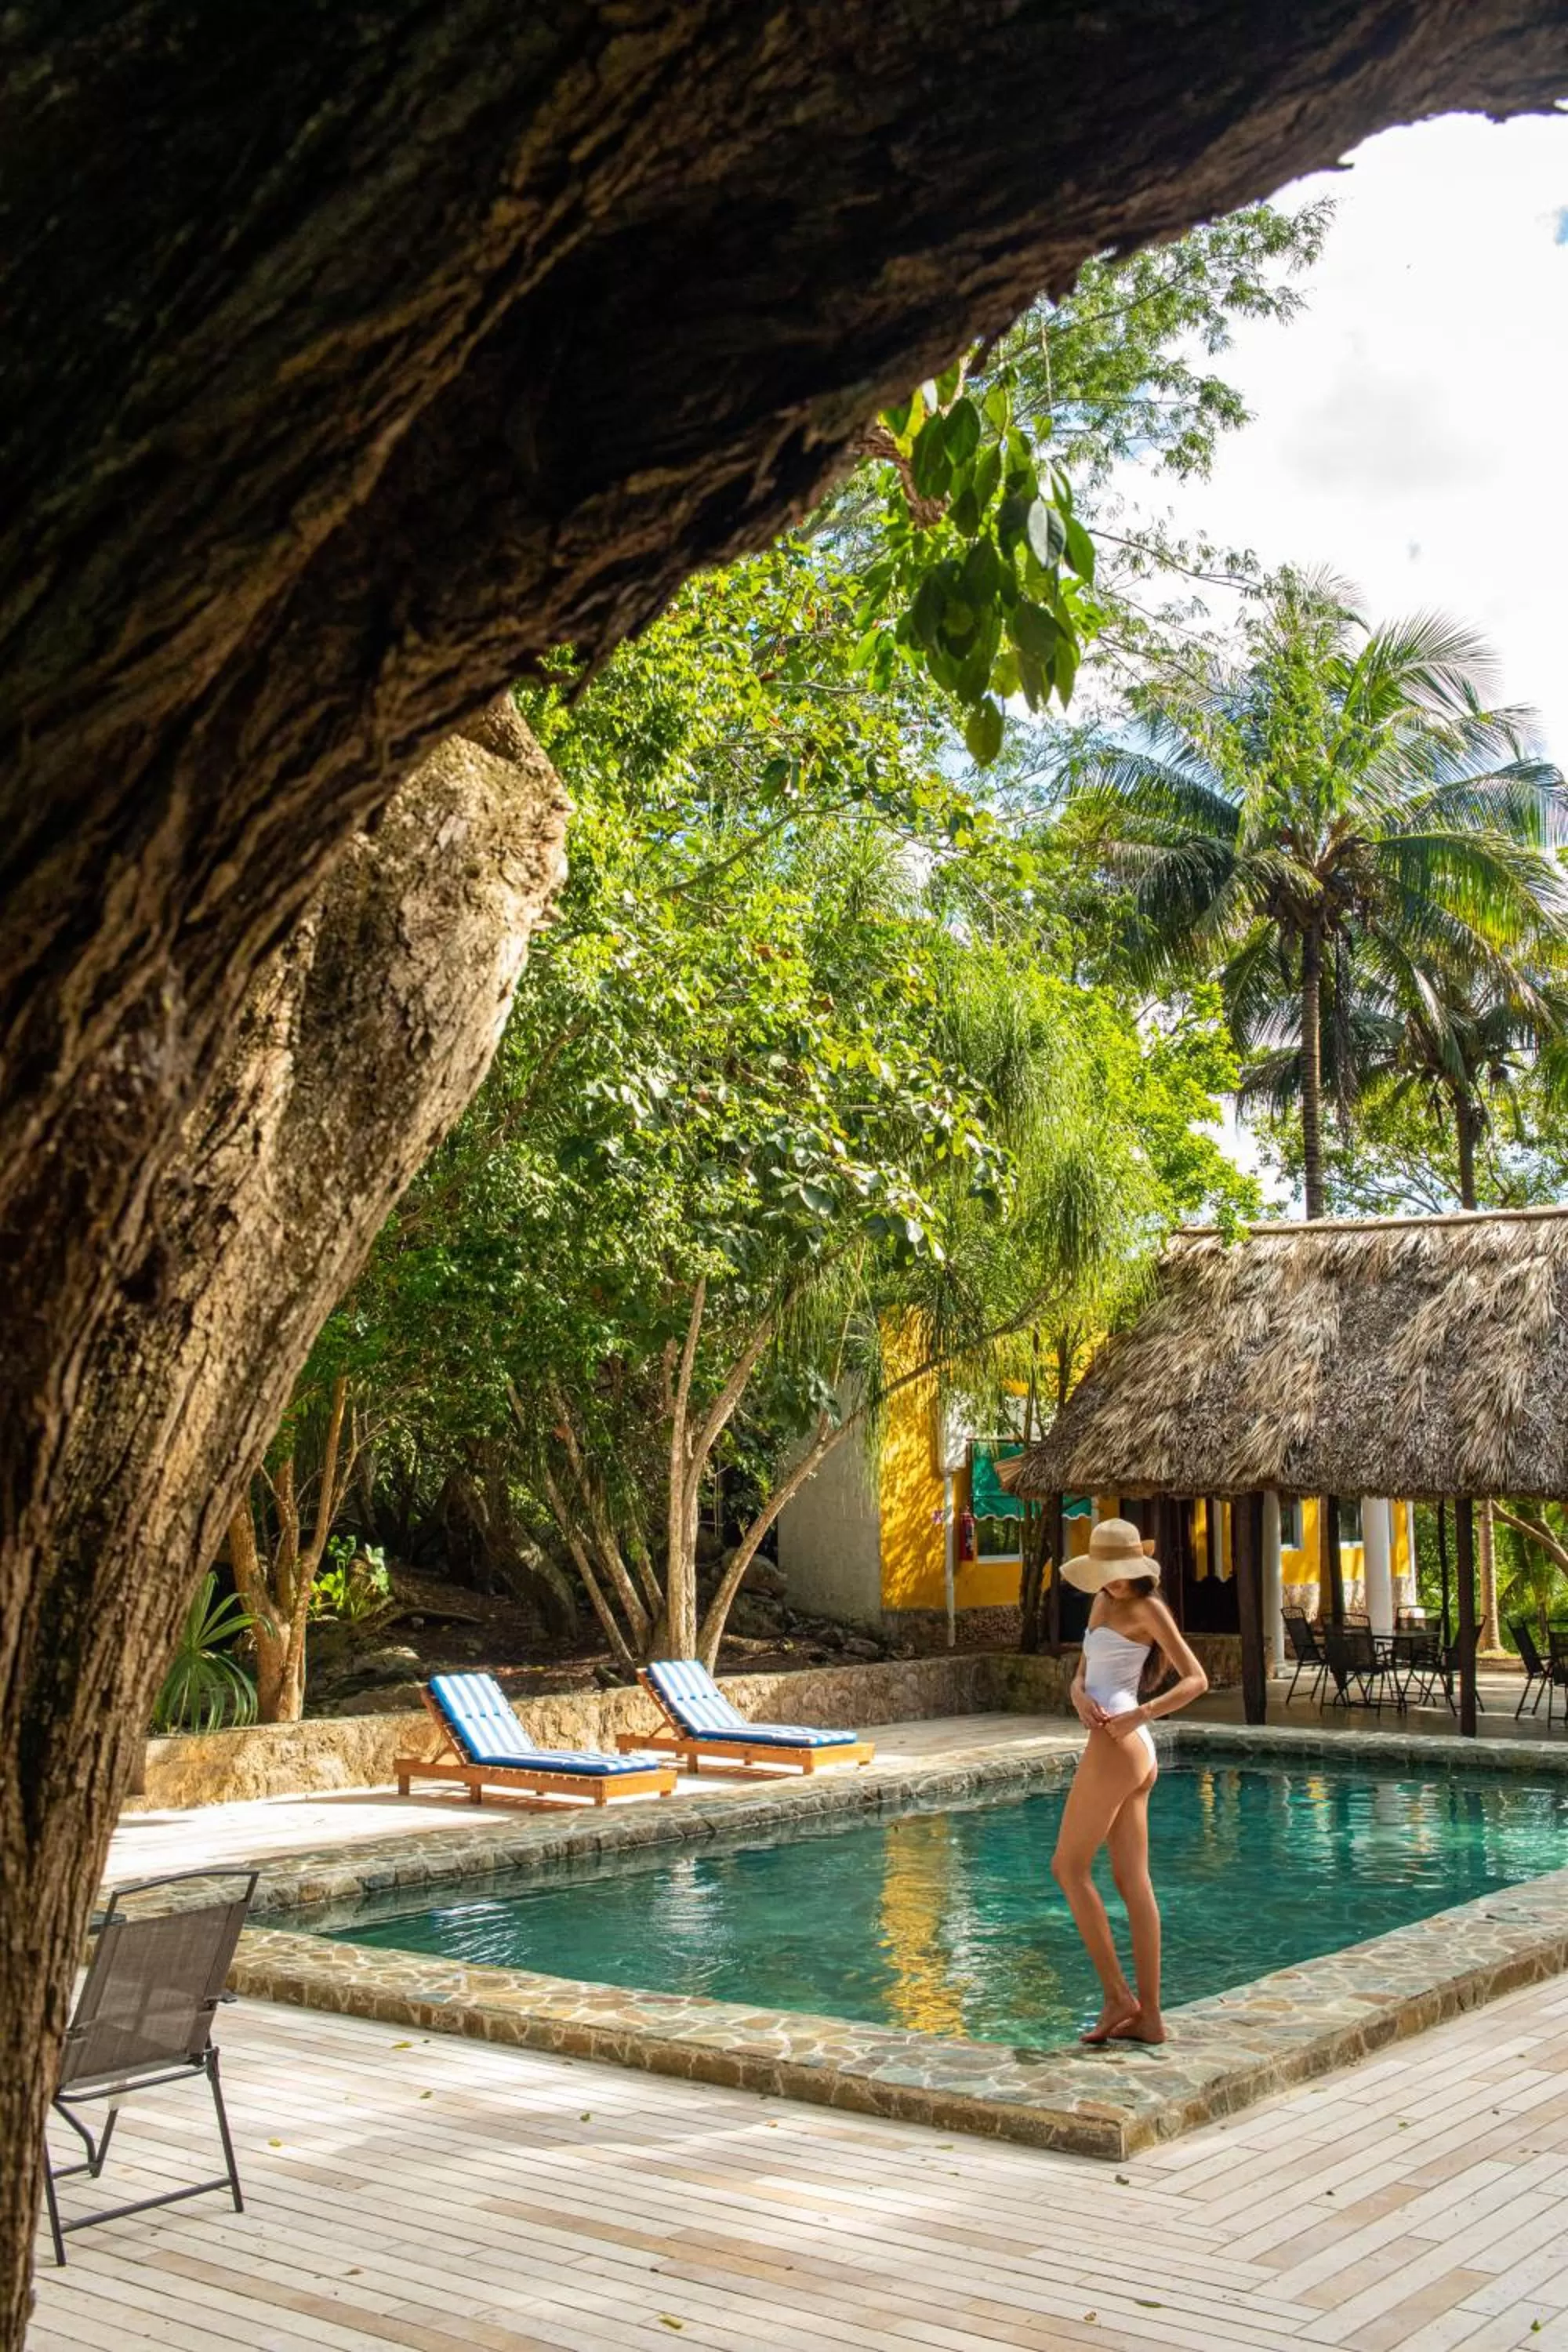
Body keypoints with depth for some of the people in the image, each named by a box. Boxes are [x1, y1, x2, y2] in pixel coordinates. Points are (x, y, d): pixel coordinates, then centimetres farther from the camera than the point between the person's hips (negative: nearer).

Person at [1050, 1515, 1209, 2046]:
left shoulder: (1148, 1609, -6)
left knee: (1068, 1867, -3)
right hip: (1138, 1757, 9)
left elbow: (1196, 1679, -9)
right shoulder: (1103, 1604, 17)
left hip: (1117, 1747, -9)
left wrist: (1140, 1714, -20)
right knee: (1133, 1882, 8)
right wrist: (1081, 1695, -7)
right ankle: (1148, 2017, 10)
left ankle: (1117, 1995, -1)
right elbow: (1082, 1672, 16)